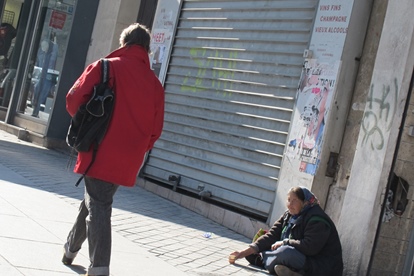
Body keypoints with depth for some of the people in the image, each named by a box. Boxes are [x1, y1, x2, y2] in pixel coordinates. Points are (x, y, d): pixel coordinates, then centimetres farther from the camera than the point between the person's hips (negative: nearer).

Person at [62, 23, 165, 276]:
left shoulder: (106, 67, -4)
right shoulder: (155, 84, 6)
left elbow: (75, 99, -8)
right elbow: (156, 129, 7)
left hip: (101, 152, -4)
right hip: (128, 161, 4)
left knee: (98, 207, 0)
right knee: (95, 201, 20)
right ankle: (72, 248, 34)